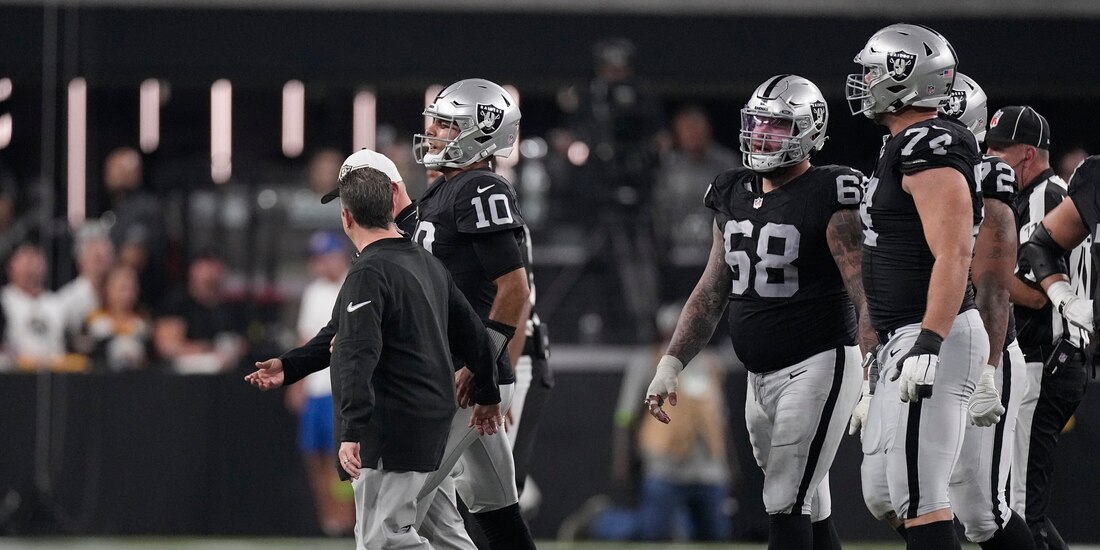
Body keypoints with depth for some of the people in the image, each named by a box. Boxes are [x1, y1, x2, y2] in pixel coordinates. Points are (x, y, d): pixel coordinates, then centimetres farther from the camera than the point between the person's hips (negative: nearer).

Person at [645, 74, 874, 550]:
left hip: (817, 366, -8)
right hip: (761, 376, 8)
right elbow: (710, 294, 17)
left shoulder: (828, 198, -12)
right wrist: (671, 364, 10)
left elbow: (866, 293, -18)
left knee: (786, 507, -12)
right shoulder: (734, 196, 11)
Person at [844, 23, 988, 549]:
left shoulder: (929, 147, -15)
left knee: (918, 497, -11)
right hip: (903, 341, 11)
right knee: (882, 495, 13)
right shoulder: (901, 147, 17)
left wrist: (929, 344, -28)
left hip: (929, 340, -11)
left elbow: (954, 255, -23)